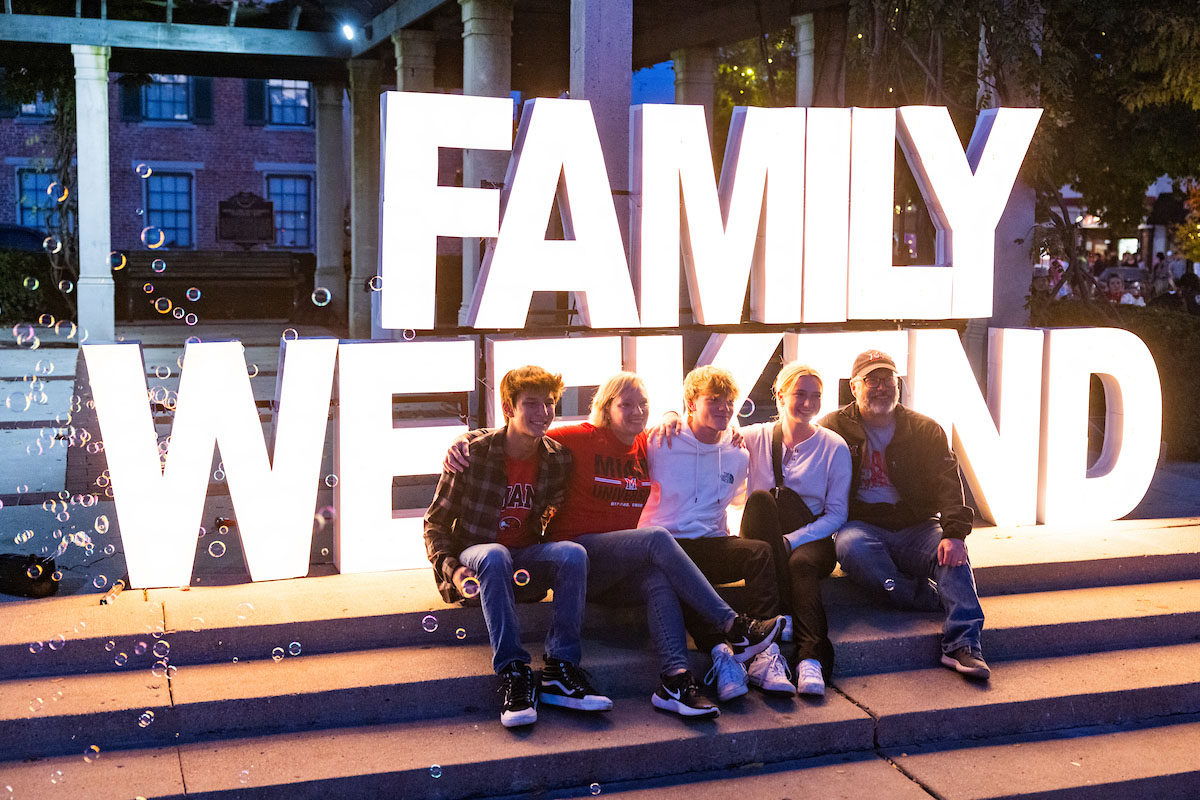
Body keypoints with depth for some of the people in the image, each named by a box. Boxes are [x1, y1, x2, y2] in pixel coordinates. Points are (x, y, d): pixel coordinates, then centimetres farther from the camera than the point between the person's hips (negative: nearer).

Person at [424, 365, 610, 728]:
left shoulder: (559, 459, 0)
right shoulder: (472, 451, -10)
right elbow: (436, 521, -5)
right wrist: (451, 568, -20)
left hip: (527, 555, 3)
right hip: (475, 554, -3)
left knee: (573, 554, -28)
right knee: (495, 556, -38)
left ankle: (560, 670, -30)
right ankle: (513, 672, -39)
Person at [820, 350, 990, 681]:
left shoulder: (926, 430, 8)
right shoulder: (833, 428, 5)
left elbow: (947, 484, -4)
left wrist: (954, 533, -21)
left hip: (915, 528, 1)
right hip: (860, 526, -1)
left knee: (952, 551, -29)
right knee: (851, 545, -36)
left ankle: (962, 645, -36)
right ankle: (932, 599, -28)